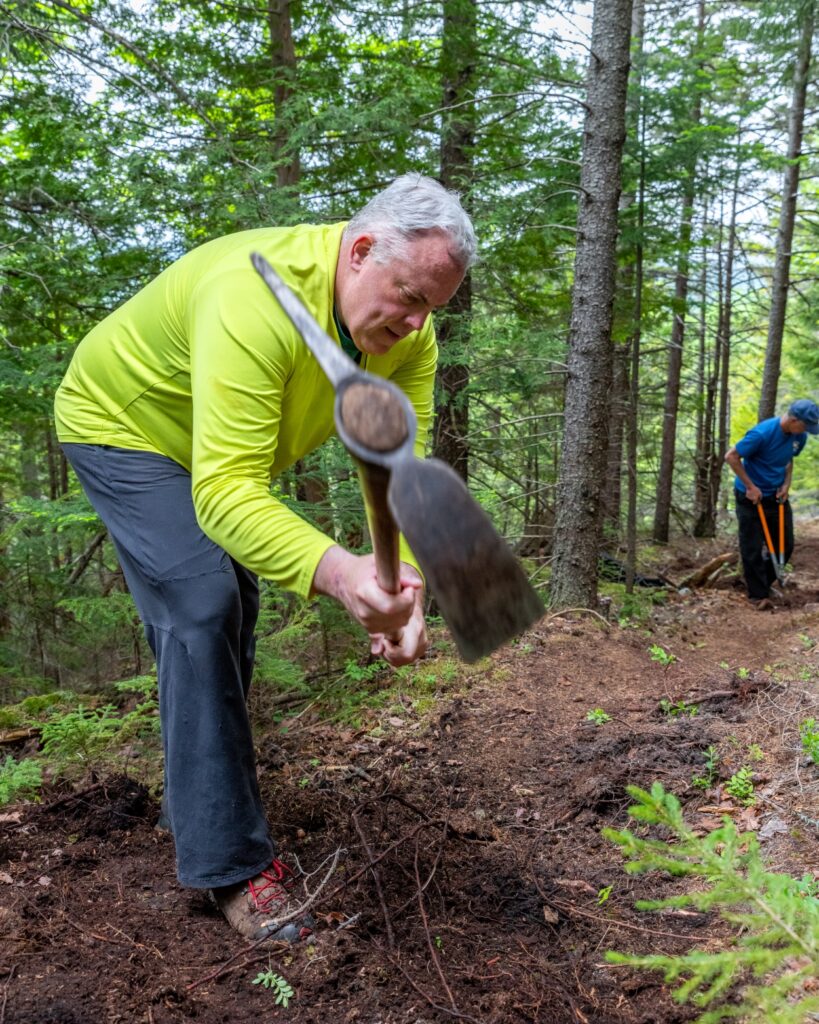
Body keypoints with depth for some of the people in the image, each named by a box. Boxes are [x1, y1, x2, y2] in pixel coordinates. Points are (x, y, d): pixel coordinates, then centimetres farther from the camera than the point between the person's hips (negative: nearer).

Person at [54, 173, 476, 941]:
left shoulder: (408, 331, -19)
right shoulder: (258, 296, -42)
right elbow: (226, 490, -47)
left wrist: (406, 589, -41)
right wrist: (336, 572, -62)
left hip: (214, 449, 8)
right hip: (122, 424, -7)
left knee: (230, 616, 14)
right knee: (202, 610, -21)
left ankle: (194, 804, 36)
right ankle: (230, 861, -9)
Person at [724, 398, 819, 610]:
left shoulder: (799, 436, -6)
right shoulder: (762, 433, -27)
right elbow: (731, 456, -20)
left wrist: (786, 484, -2)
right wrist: (750, 487, -19)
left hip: (777, 496, 6)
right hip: (751, 497, -6)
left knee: (786, 544, 8)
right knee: (753, 548, -2)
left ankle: (765, 582, 26)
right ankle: (758, 594, 9)